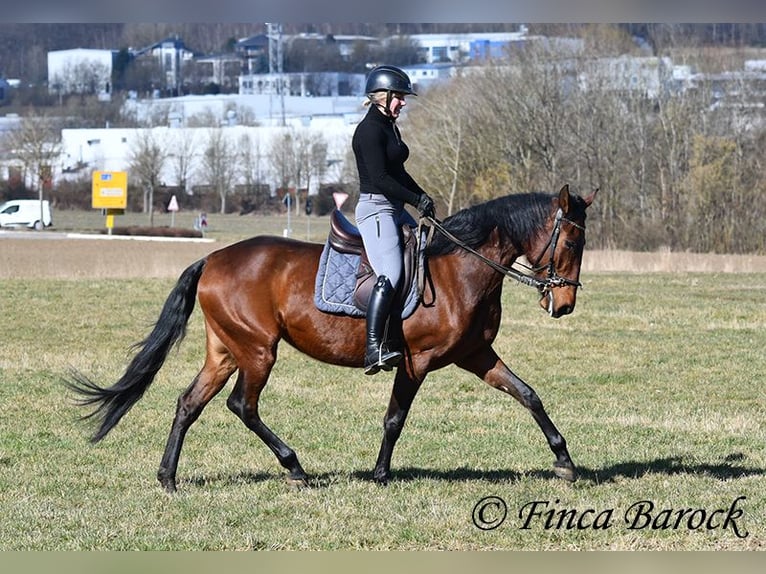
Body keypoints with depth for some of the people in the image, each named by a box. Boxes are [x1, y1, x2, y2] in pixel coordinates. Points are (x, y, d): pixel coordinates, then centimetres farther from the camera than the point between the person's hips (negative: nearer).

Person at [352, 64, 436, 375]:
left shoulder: (389, 127, 17)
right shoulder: (370, 130, -13)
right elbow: (379, 178, -20)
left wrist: (422, 196, 11)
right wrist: (417, 200, -15)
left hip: (396, 210, 11)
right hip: (375, 208, -11)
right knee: (391, 275, -23)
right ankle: (374, 349, -31)